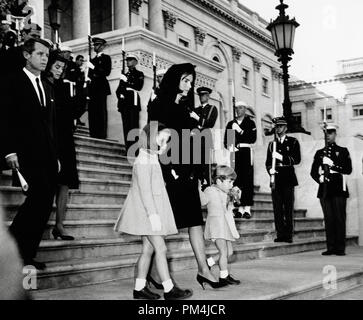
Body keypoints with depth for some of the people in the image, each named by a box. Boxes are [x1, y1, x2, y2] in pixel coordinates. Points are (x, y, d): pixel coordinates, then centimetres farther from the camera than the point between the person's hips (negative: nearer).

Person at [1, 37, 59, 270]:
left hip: (47, 155, 7)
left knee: (44, 202, 1)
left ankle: (28, 254, 8)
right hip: (27, 152, -7)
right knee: (41, 193, -21)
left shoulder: (45, 86, 21)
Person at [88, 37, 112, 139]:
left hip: (101, 88, -6)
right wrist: (90, 76, -1)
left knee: (101, 111, -8)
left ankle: (102, 134, -9)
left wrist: (94, 68, -15)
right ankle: (93, 134, 3)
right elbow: (90, 73, 22)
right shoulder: (93, 60, 24)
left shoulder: (106, 58, 5)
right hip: (93, 88, 6)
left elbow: (107, 72, -8)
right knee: (92, 111, 1)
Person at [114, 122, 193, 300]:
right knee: (161, 249, -7)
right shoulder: (144, 160, -13)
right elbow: (144, 189, -19)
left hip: (152, 211, 10)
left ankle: (139, 288, 12)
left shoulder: (151, 160, 17)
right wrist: (153, 214, -24)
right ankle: (169, 289, -3)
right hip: (148, 210, -10)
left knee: (148, 249, 8)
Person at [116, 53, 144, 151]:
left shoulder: (139, 74, 7)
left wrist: (127, 82, -11)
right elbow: (118, 89, 21)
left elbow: (139, 87, -9)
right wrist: (120, 94, 0)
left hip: (133, 102, -5)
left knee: (133, 126, -12)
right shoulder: (124, 75, 24)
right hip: (124, 103, 6)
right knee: (126, 127, 2)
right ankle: (128, 149, 4)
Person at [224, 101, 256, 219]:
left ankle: (247, 209, -7)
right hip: (234, 154, 3)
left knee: (247, 180, -8)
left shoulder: (250, 123, 9)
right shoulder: (231, 124, 19)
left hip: (246, 153, -3)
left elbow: (253, 138, -4)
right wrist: (230, 146, -6)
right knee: (236, 180, -3)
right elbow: (226, 140, 14)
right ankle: (240, 208, 0)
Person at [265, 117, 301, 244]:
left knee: (288, 208, -3)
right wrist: (270, 169, -5)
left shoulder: (293, 142, 6)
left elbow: (297, 159, -5)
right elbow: (268, 162, 16)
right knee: (277, 208, 1)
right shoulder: (272, 144, 17)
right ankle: (280, 234, 5)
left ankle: (288, 235, 1)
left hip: (288, 178, -3)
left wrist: (282, 157, -15)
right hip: (276, 179, 3)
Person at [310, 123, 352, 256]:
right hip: (325, 189, 2)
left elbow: (348, 170, -2)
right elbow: (313, 171, 15)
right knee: (328, 219, 1)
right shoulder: (320, 153, 17)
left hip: (339, 188, -2)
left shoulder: (343, 151, 9)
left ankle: (340, 248, -1)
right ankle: (330, 247, 5)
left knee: (340, 218, -5)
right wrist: (319, 178, -5)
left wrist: (333, 164, -12)